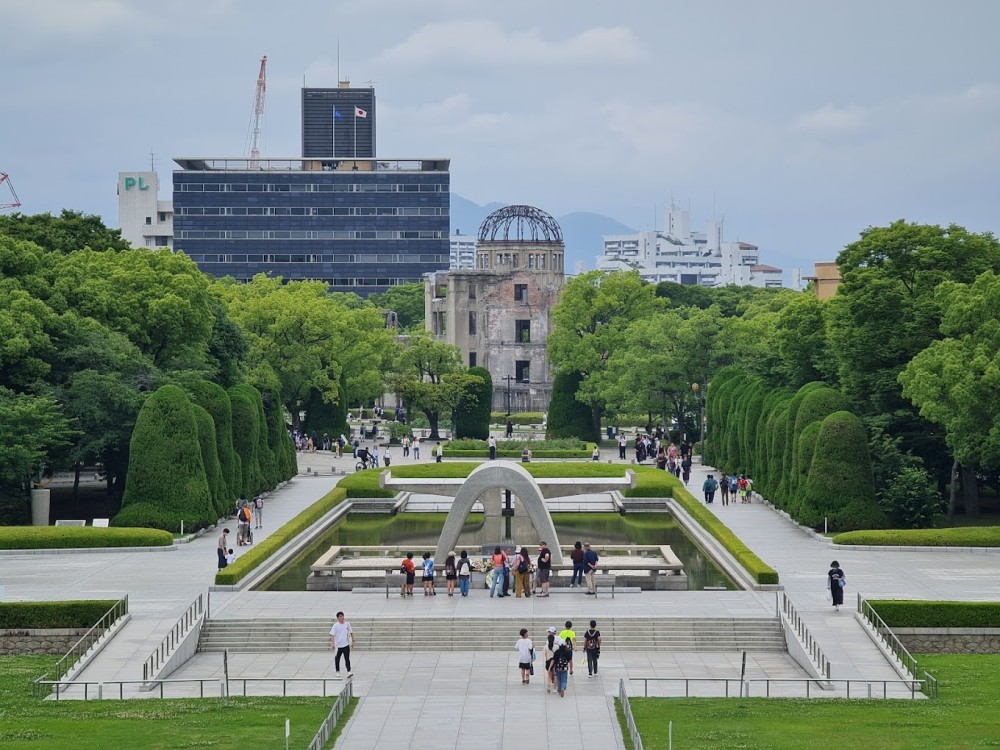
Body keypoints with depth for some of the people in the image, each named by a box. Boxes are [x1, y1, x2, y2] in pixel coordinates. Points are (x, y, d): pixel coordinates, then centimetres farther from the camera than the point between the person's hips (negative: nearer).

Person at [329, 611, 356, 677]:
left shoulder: (347, 624, 1)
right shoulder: (336, 625, -8)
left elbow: (351, 632, 13)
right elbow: (332, 635, -11)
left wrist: (353, 641, 10)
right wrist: (332, 644, -21)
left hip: (346, 645, 1)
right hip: (338, 645, -1)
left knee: (347, 659, -7)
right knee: (337, 659, 10)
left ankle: (349, 672, -10)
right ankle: (338, 671, 24)